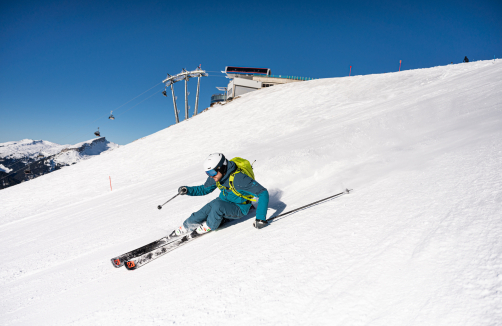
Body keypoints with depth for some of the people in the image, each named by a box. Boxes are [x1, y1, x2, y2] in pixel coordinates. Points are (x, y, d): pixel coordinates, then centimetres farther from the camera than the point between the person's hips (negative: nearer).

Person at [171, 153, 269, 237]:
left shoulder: (239, 178, -33)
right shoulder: (216, 176, -11)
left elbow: (263, 193, -32)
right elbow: (205, 189, 10)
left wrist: (260, 218, -38)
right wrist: (188, 190, -6)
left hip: (238, 208, -6)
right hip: (223, 202, 6)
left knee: (217, 205, -33)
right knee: (196, 218, -11)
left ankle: (208, 226, -5)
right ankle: (185, 227, 18)